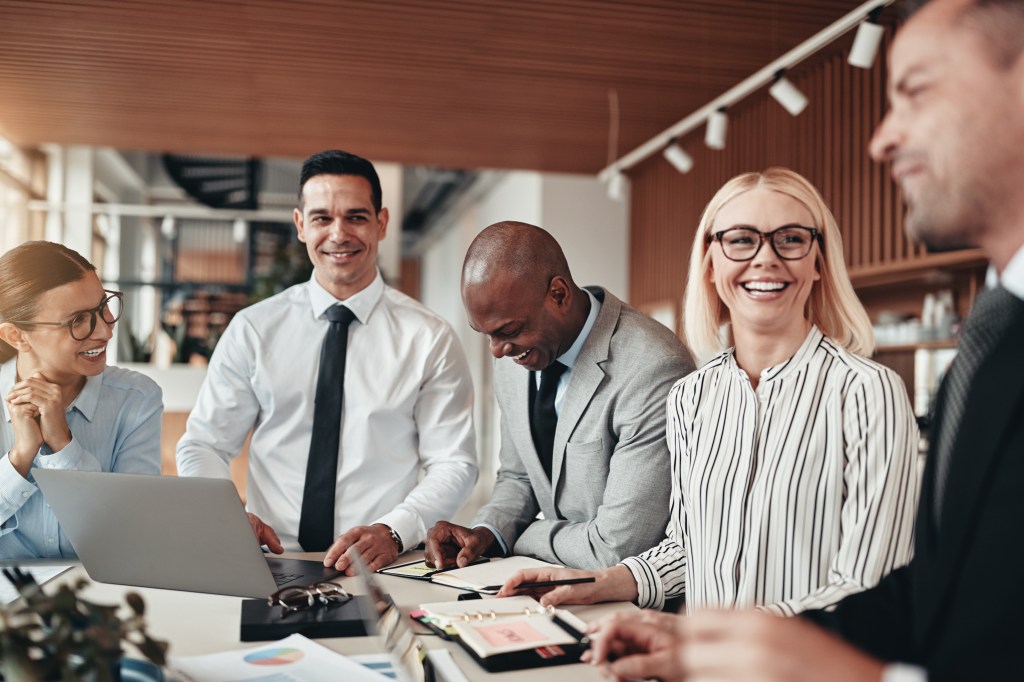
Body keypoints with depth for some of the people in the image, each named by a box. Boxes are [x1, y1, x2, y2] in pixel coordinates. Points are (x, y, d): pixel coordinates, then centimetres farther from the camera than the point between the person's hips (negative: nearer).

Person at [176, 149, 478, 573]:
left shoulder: (429, 339, 4)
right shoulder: (252, 330, 8)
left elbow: (454, 465, 1)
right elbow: (202, 445, 10)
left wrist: (393, 532, -17)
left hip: (384, 566, 0)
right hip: (270, 562, 1)